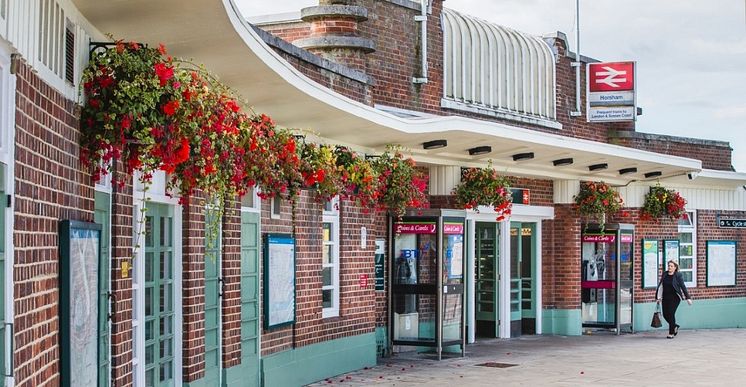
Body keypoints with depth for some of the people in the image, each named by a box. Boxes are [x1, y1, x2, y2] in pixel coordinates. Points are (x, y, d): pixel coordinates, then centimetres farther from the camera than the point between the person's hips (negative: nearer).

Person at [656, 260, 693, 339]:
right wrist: (658, 298, 13)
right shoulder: (664, 274, 8)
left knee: (671, 314, -10)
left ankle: (671, 333, 1)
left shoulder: (678, 275, -5)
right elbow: (660, 286, 13)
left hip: (674, 298, -5)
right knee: (665, 314, 3)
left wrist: (688, 298, -7)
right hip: (665, 298, 5)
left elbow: (683, 287, -5)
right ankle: (675, 326, 30)